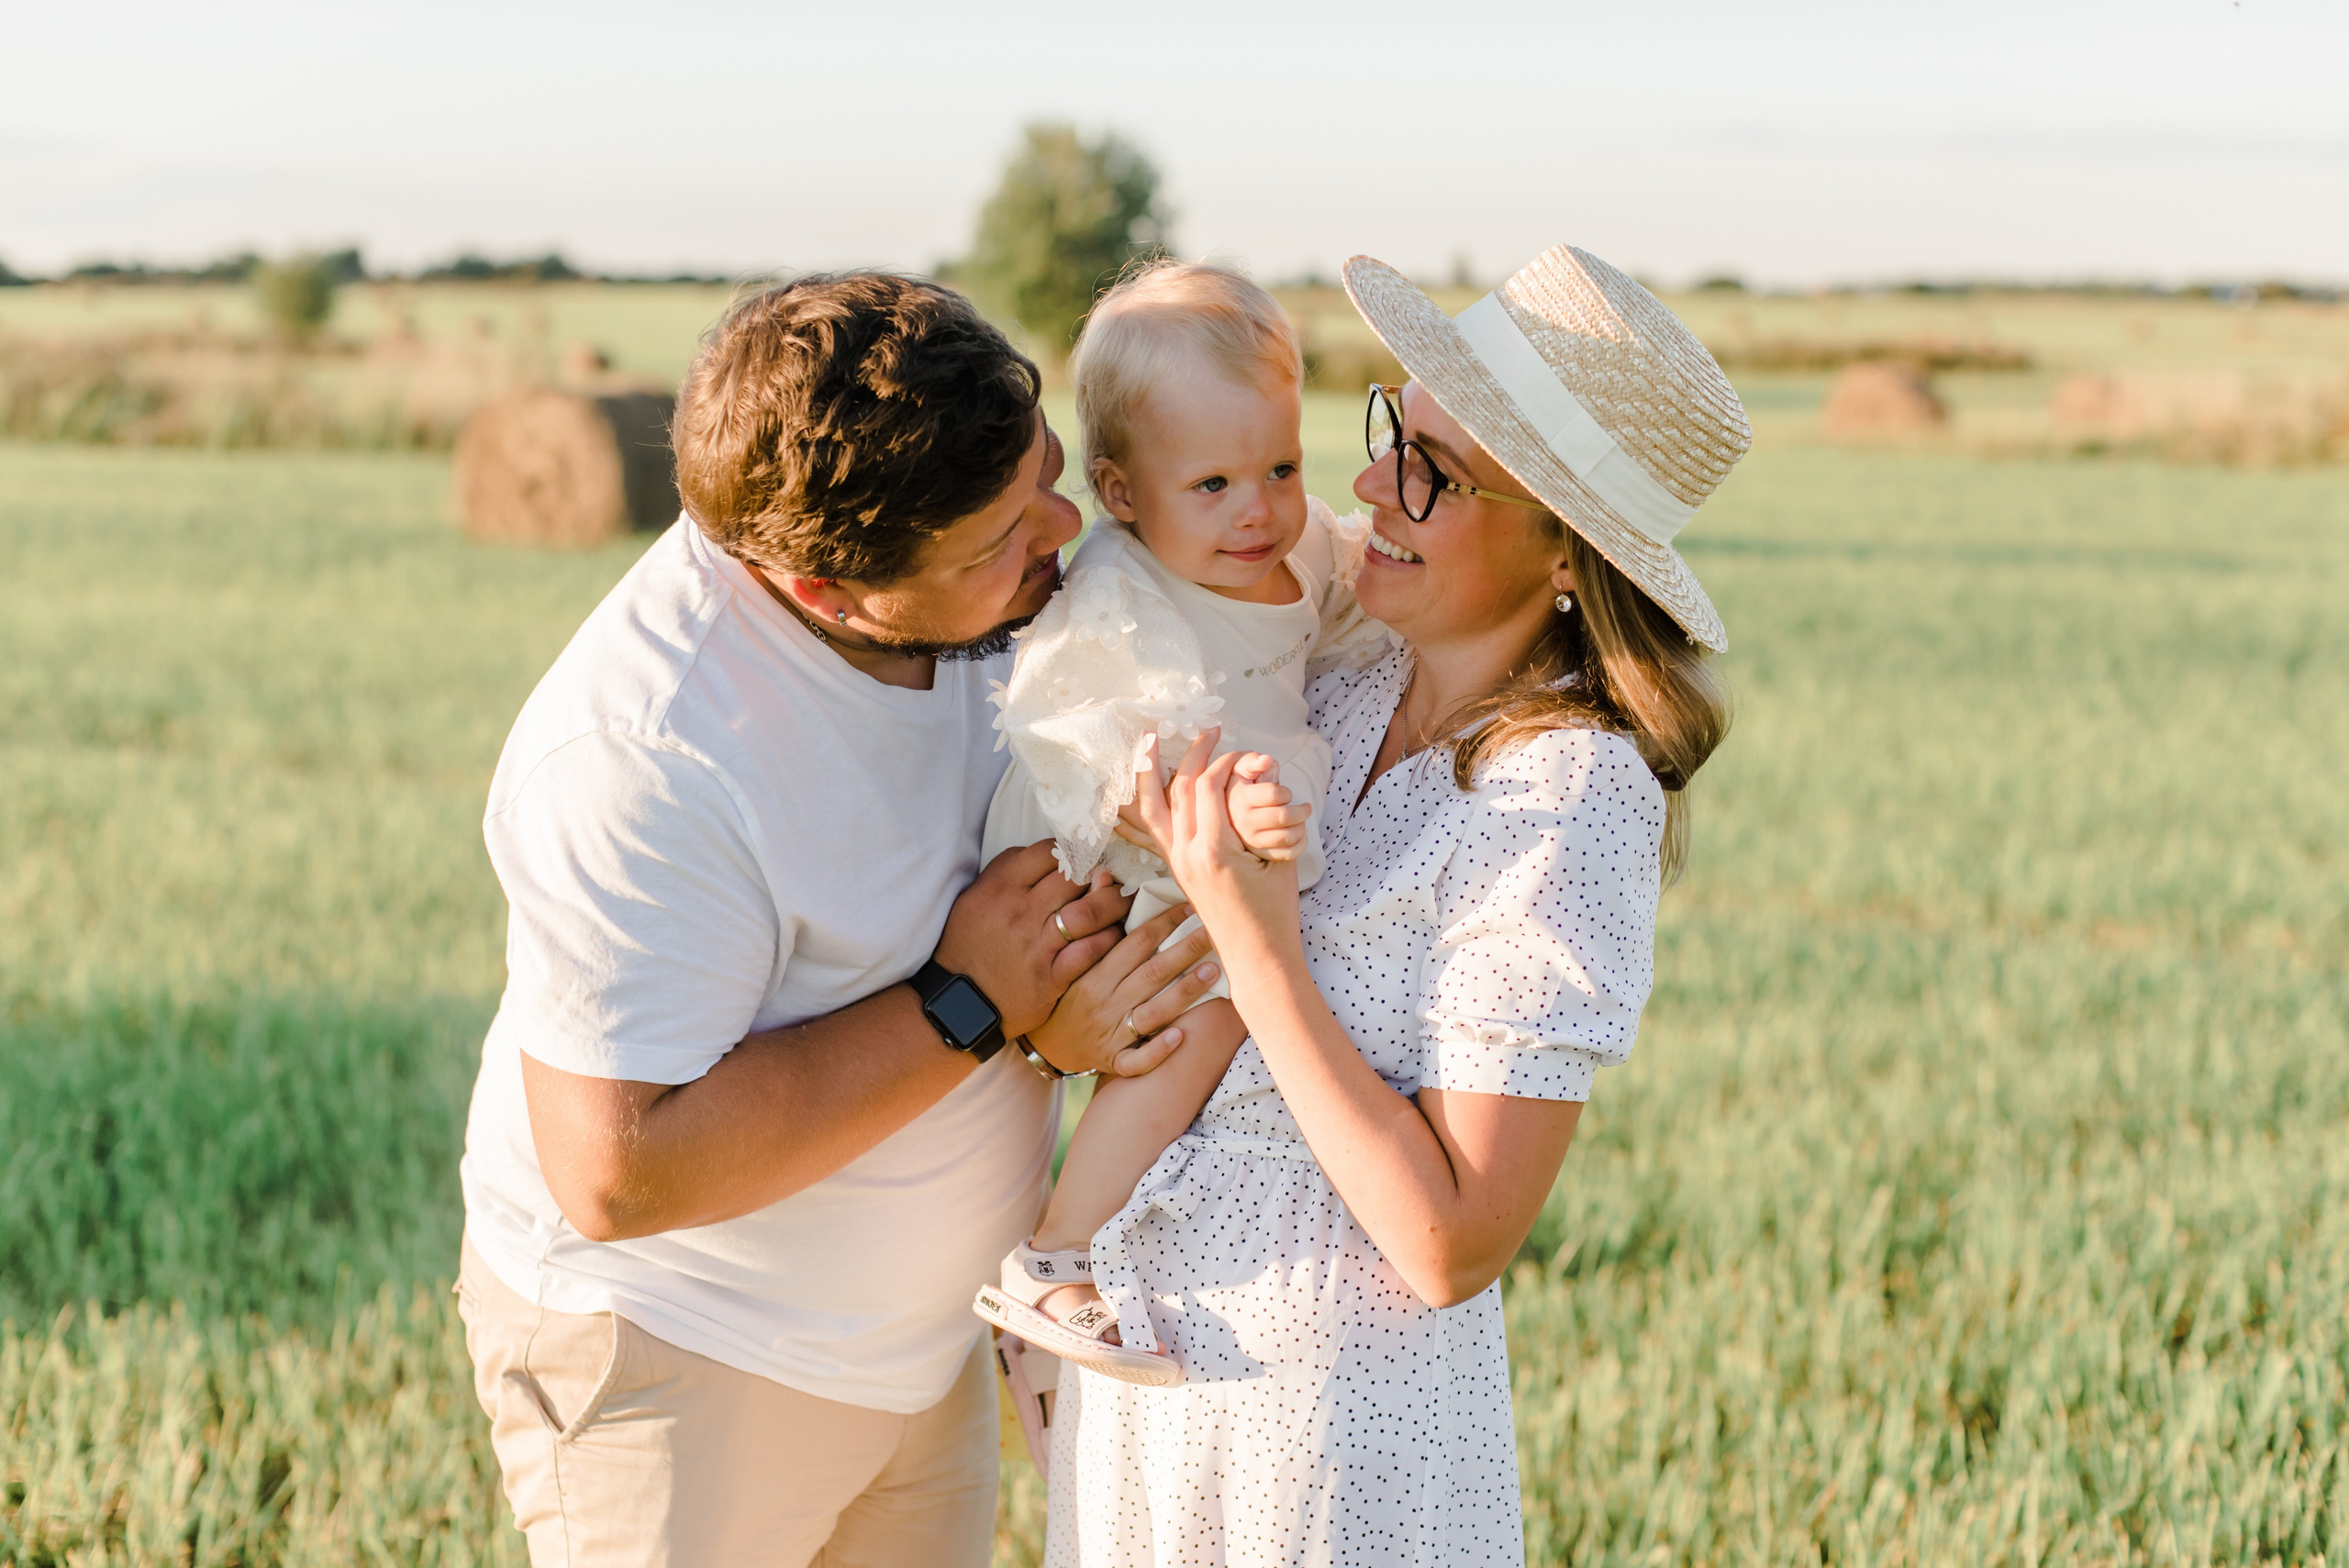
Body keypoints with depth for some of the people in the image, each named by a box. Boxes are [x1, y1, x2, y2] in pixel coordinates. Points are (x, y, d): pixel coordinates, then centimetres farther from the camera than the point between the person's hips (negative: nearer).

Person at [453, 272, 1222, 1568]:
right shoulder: (638, 757, -32)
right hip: (675, 1356, -7)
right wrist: (968, 1011, -27)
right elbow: (619, 1172, -31)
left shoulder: (1002, 580, -11)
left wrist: (1062, 995, -20)